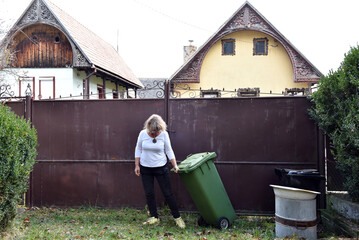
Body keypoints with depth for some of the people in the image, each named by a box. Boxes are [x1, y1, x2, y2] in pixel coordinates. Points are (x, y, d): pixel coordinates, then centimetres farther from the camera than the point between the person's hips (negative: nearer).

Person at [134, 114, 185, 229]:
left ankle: (177, 217, 14)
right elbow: (138, 150, 4)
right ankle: (154, 217, 23)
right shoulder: (143, 133, -7)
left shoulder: (164, 134, -9)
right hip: (145, 168, 2)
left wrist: (175, 165, -8)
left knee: (168, 193, 1)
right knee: (149, 193, 6)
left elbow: (169, 151, -1)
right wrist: (137, 166, 1)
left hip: (161, 168, -2)